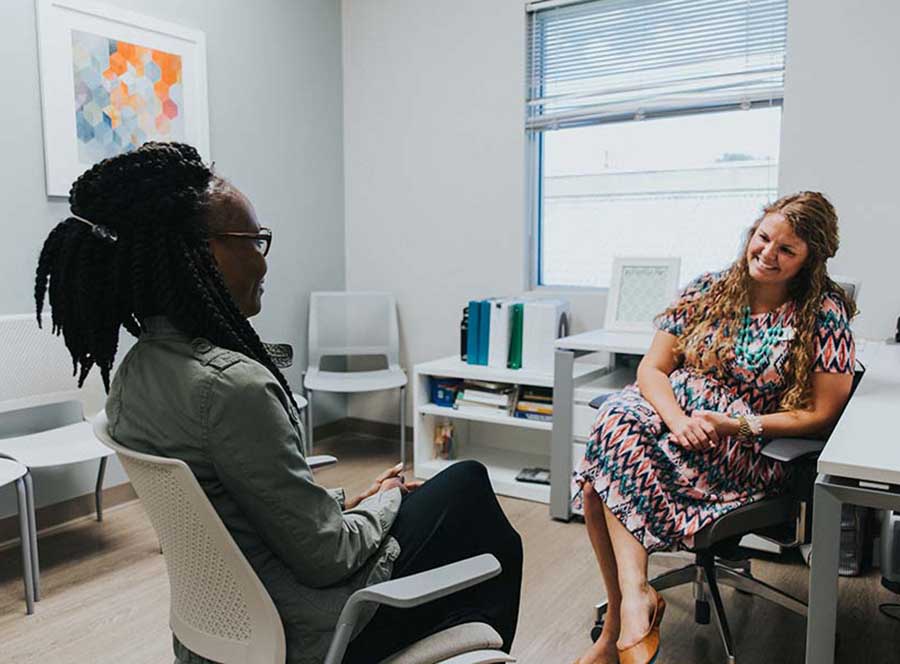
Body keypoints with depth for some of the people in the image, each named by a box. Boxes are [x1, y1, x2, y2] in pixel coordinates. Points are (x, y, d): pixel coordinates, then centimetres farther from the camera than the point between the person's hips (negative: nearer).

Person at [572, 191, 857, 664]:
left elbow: (821, 414, -3)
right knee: (615, 418, -32)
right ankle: (633, 596, -27)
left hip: (748, 450, -4)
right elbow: (652, 368, 4)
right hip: (670, 414, 4)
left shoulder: (825, 315, -1)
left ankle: (618, 624, -23)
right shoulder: (709, 290, 7)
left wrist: (736, 424, -15)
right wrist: (678, 420, -17)